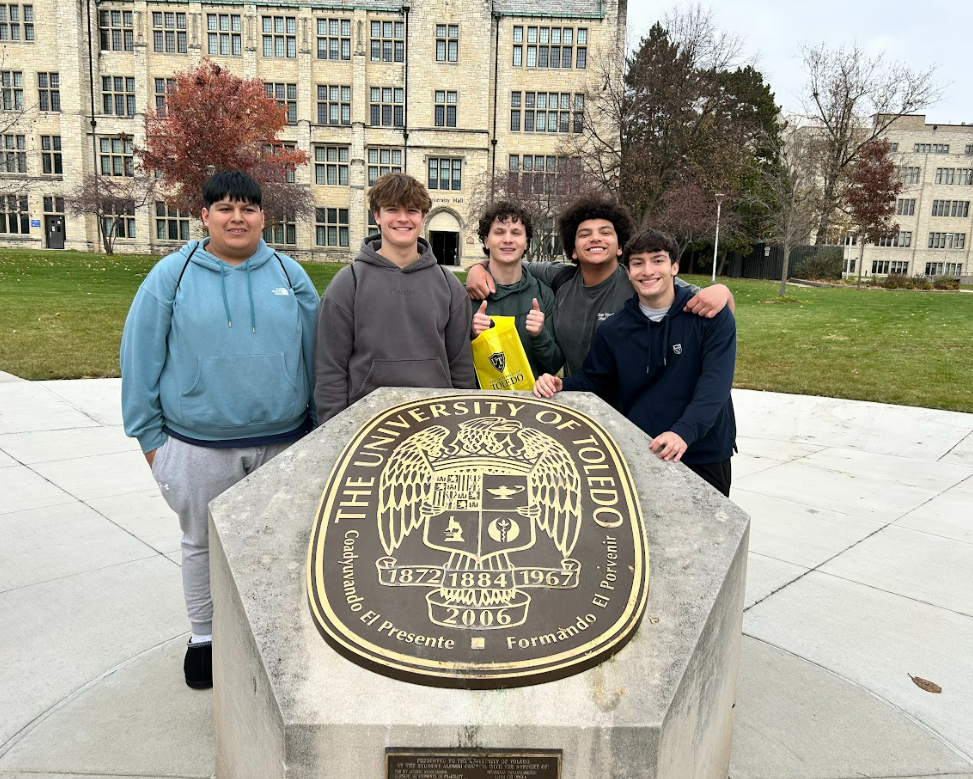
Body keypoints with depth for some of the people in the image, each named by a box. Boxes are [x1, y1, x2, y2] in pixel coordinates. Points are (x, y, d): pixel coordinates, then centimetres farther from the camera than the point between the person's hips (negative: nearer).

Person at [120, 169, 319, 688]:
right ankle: (203, 636, 35)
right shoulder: (172, 275, -2)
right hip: (199, 444, -1)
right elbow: (141, 357, 0)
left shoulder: (289, 275, 2)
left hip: (283, 439, 2)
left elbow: (315, 353, 7)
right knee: (203, 543, 15)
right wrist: (149, 434, -1)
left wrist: (320, 425, 6)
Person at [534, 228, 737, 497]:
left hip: (705, 456, -1)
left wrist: (684, 431, -33)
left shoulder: (712, 316, -8)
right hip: (637, 456, 2)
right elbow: (594, 381, 11)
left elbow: (715, 381, -18)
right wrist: (560, 386, -12)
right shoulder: (613, 331, 2)